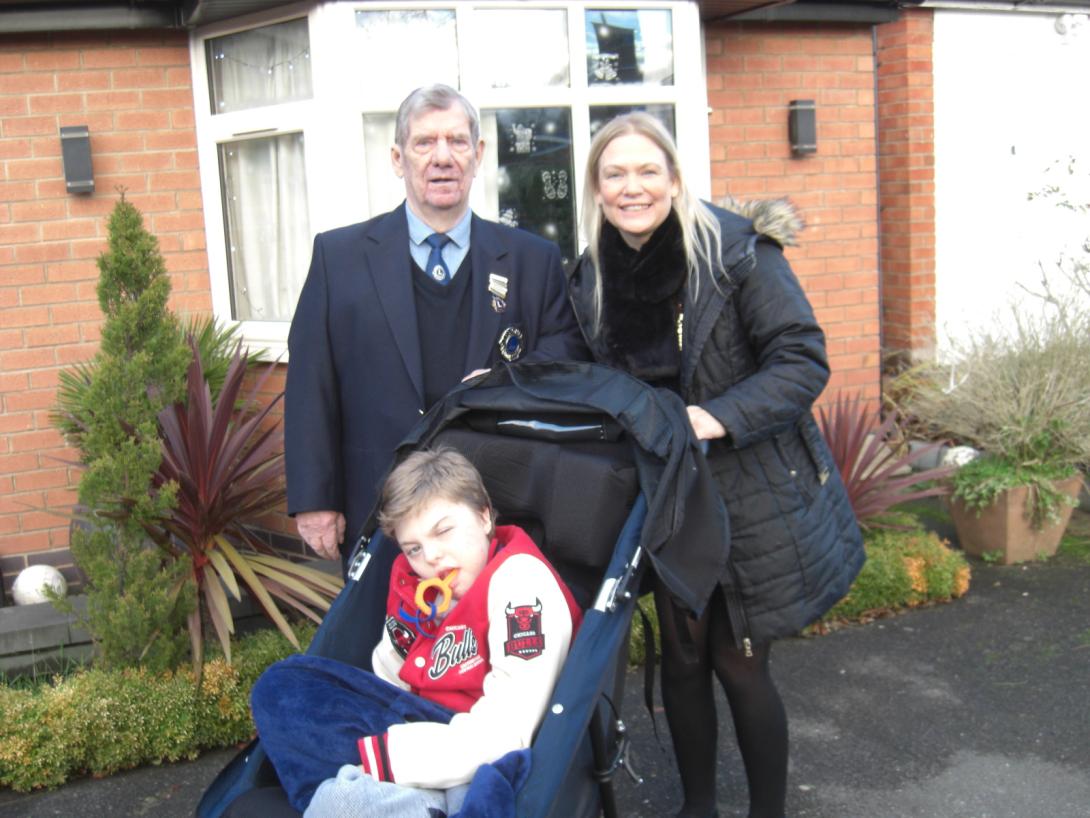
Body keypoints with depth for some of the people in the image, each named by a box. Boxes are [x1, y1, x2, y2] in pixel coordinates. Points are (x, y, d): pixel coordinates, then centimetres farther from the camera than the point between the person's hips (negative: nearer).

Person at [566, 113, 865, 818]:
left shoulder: (734, 249, -15)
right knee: (682, 656, 11)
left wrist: (716, 417, -28)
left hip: (753, 491, -4)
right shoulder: (591, 279, 2)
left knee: (738, 661, 2)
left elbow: (803, 360, -18)